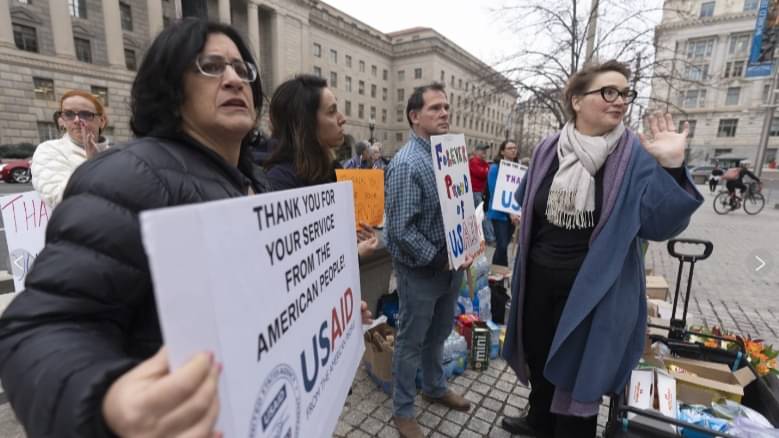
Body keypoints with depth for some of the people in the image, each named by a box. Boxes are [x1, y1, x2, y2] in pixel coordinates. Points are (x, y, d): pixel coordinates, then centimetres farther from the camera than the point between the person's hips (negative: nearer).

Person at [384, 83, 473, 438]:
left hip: (450, 264, 8)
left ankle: (435, 388, 48)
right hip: (421, 270, -8)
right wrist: (438, 260, -20)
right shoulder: (407, 164, -20)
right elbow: (401, 229, -25)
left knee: (439, 334, 25)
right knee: (412, 341, 11)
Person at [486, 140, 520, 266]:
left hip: (513, 213, 5)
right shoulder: (495, 168, -7)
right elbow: (494, 192, -13)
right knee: (502, 246, -10)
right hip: (500, 213, -5)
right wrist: (509, 213, -19)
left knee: (505, 244, 12)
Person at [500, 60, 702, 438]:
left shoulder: (636, 157, -10)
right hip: (539, 280, 5)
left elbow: (659, 225, -18)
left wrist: (672, 168, -28)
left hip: (593, 290, -4)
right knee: (537, 354, 23)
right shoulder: (548, 150, -1)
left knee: (578, 369, 12)